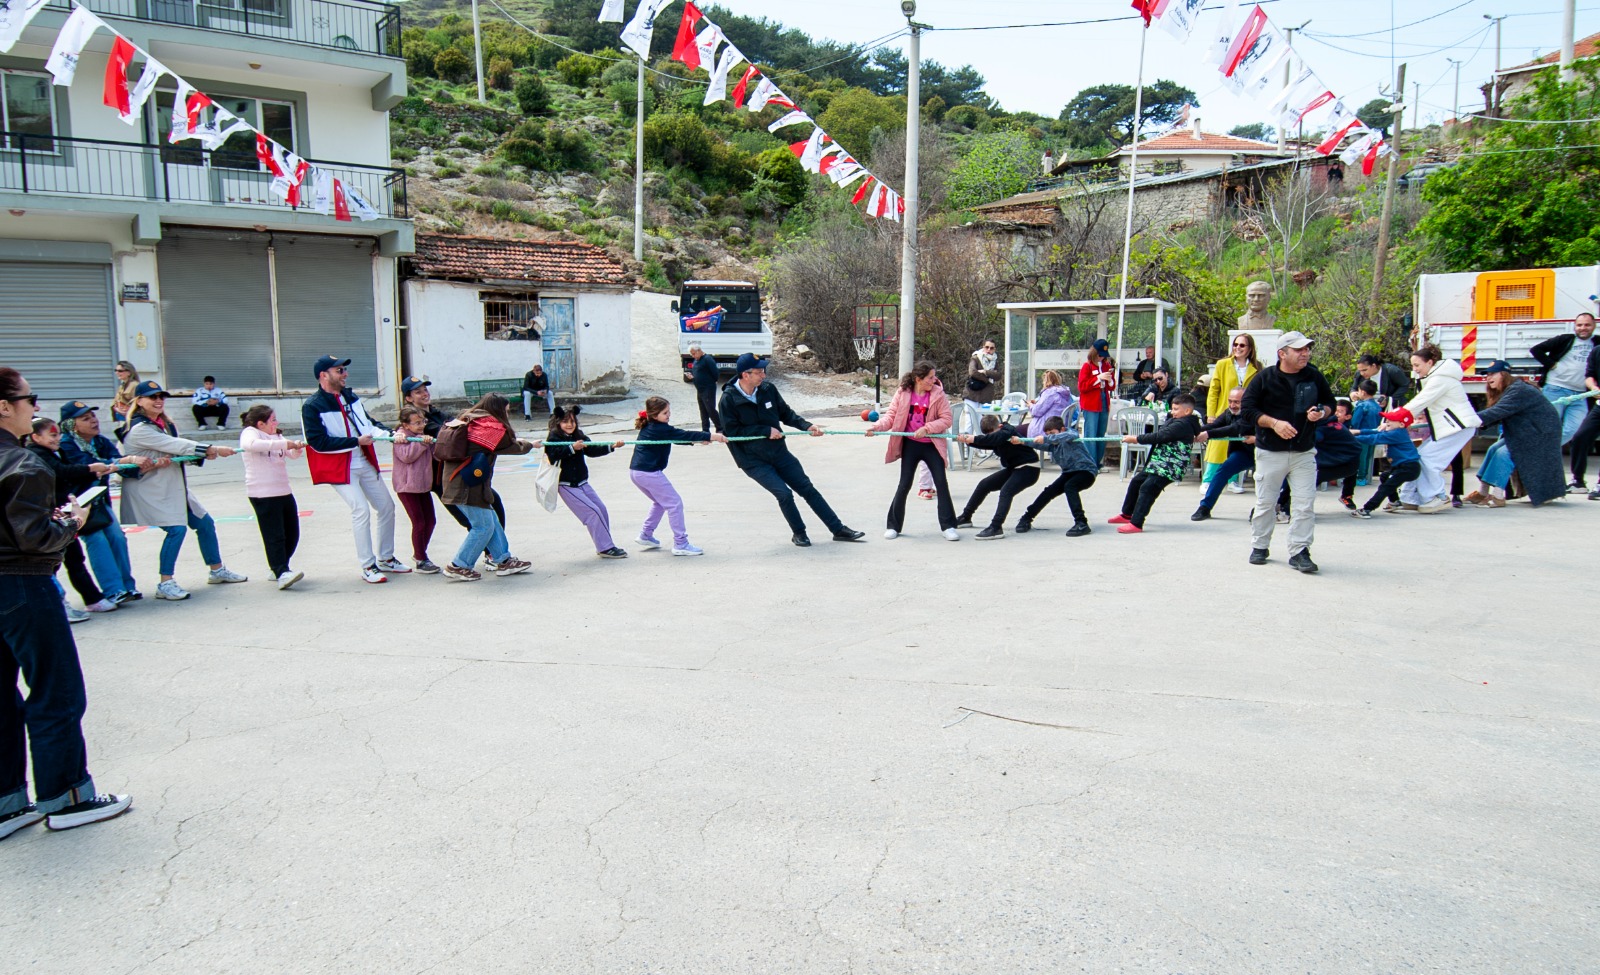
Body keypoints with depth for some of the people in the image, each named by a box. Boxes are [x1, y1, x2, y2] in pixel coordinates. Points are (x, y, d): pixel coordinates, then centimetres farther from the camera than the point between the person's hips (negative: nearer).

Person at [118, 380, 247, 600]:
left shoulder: (165, 424, 11)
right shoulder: (139, 429, -18)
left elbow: (178, 450, 9)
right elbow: (177, 445, -24)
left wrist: (205, 454, -12)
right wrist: (213, 449, -23)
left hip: (175, 487, 10)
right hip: (152, 491, -9)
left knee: (205, 523, 12)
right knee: (177, 528, -21)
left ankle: (217, 571, 27)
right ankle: (165, 584, -13)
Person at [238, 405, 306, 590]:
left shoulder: (276, 436, 20)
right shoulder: (249, 432, -5)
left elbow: (292, 454, 26)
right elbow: (251, 444, -28)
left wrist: (296, 447, 1)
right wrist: (284, 444, -29)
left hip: (283, 492, 8)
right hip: (263, 494, -8)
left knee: (292, 534, 9)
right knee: (274, 535, -12)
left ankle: (277, 569, 22)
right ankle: (282, 574, -17)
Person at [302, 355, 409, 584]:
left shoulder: (350, 397, 9)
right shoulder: (312, 406, -13)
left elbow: (368, 422, 14)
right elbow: (318, 442, -19)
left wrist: (389, 433, -6)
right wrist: (356, 442, -20)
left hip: (365, 462, 7)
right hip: (339, 468, -7)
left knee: (386, 506, 9)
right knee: (361, 510, -15)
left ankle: (385, 558, 24)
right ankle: (368, 567, -4)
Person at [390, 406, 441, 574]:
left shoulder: (423, 436, 15)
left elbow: (434, 455, 19)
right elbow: (406, 455, -22)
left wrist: (432, 444, 1)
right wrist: (420, 442, -25)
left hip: (423, 484, 8)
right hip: (407, 486, -8)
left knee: (430, 520, 9)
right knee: (419, 522, -7)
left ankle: (419, 554, 25)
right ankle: (421, 561, 2)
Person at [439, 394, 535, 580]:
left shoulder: (465, 420, 13)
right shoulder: (493, 428, -8)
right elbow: (514, 447, 2)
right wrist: (530, 444, 23)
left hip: (454, 481, 9)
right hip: (469, 485, -9)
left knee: (491, 521, 15)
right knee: (483, 526, 1)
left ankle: (503, 560, 21)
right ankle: (458, 567, 5)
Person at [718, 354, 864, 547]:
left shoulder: (768, 389, -3)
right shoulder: (728, 400, -15)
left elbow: (786, 414, 8)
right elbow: (731, 431, -17)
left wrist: (807, 426, -8)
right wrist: (766, 430, -19)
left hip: (779, 453, 5)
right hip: (754, 462, -5)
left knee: (808, 489, 7)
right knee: (784, 493, -17)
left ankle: (839, 529, 17)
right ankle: (799, 533, 9)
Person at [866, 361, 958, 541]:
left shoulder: (938, 394, -9)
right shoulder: (903, 393, -8)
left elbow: (947, 419, -10)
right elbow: (891, 415, -8)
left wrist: (926, 428, -22)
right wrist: (877, 427, -25)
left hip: (932, 445, 0)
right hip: (910, 445, 0)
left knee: (941, 483, -3)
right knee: (904, 485, 3)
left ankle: (948, 526, 7)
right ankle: (894, 525, 15)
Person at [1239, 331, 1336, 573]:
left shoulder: (1314, 376, 4)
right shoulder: (1265, 378, -5)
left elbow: (1330, 402, 17)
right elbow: (1246, 410, -7)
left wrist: (1322, 412, -6)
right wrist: (1274, 423, -18)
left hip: (1304, 452, 2)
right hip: (1270, 452, -2)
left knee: (1305, 503, -4)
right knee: (1265, 502, 7)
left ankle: (1299, 551, 4)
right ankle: (1259, 546, 24)